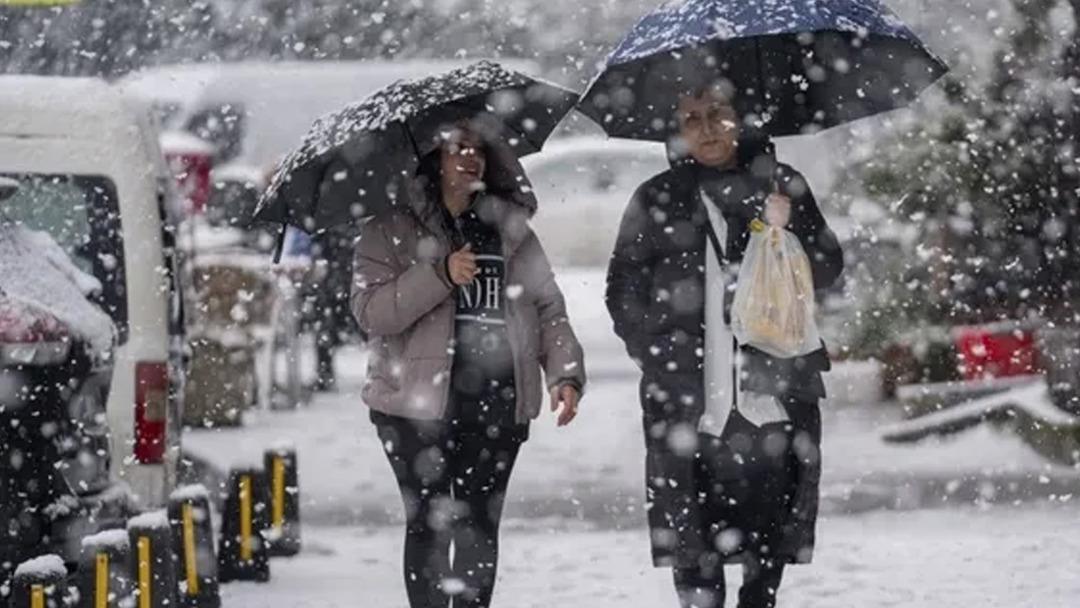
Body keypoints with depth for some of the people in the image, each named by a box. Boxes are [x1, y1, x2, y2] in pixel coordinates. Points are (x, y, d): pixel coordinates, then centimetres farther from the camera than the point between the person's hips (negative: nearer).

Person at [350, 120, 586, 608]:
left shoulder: (513, 232, 14)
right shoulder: (391, 231, 2)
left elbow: (549, 309, 12)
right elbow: (370, 310, -9)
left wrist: (565, 374, -3)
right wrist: (441, 275, -20)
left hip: (499, 405, 3)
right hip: (421, 404, -3)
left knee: (481, 525, 6)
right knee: (430, 524, -3)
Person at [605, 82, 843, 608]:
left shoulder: (780, 185, 10)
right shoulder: (658, 200, 6)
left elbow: (828, 269, 11)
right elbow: (624, 289, 9)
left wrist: (787, 229, -7)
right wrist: (658, 357, -3)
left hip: (773, 390, 1)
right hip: (688, 402, -1)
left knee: (771, 535, 4)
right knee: (693, 544, -5)